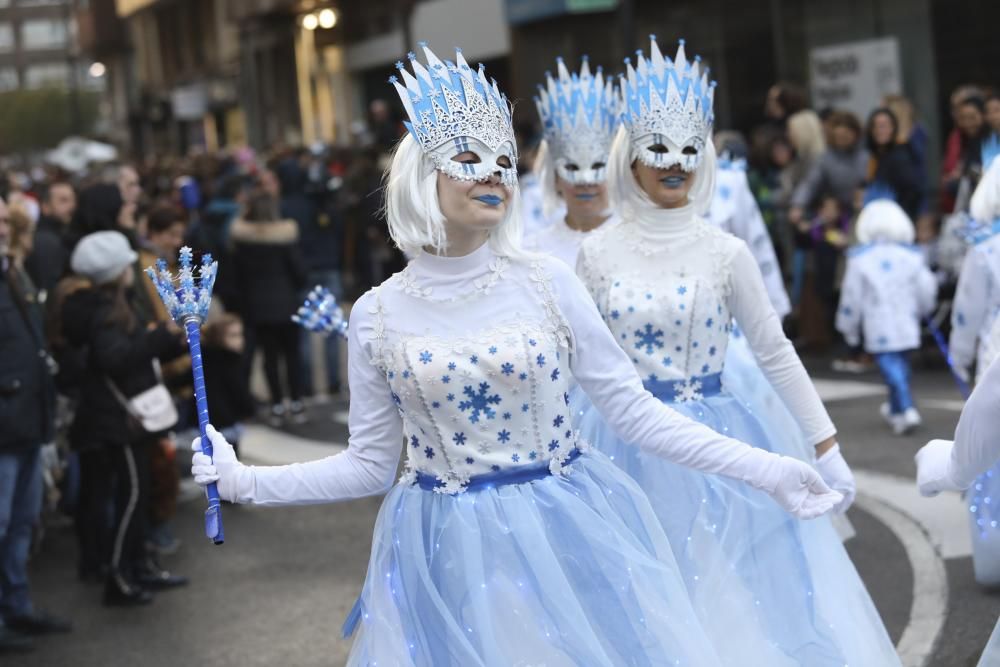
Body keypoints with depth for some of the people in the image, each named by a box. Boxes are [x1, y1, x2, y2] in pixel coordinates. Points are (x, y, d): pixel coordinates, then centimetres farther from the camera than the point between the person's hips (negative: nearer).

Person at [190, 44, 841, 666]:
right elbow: (371, 463, 5)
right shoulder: (378, 314, -2)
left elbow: (632, 406, -2)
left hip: (567, 535, 0)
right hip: (448, 554, 0)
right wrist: (243, 481, -1)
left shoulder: (548, 282, -4)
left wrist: (763, 468, -6)